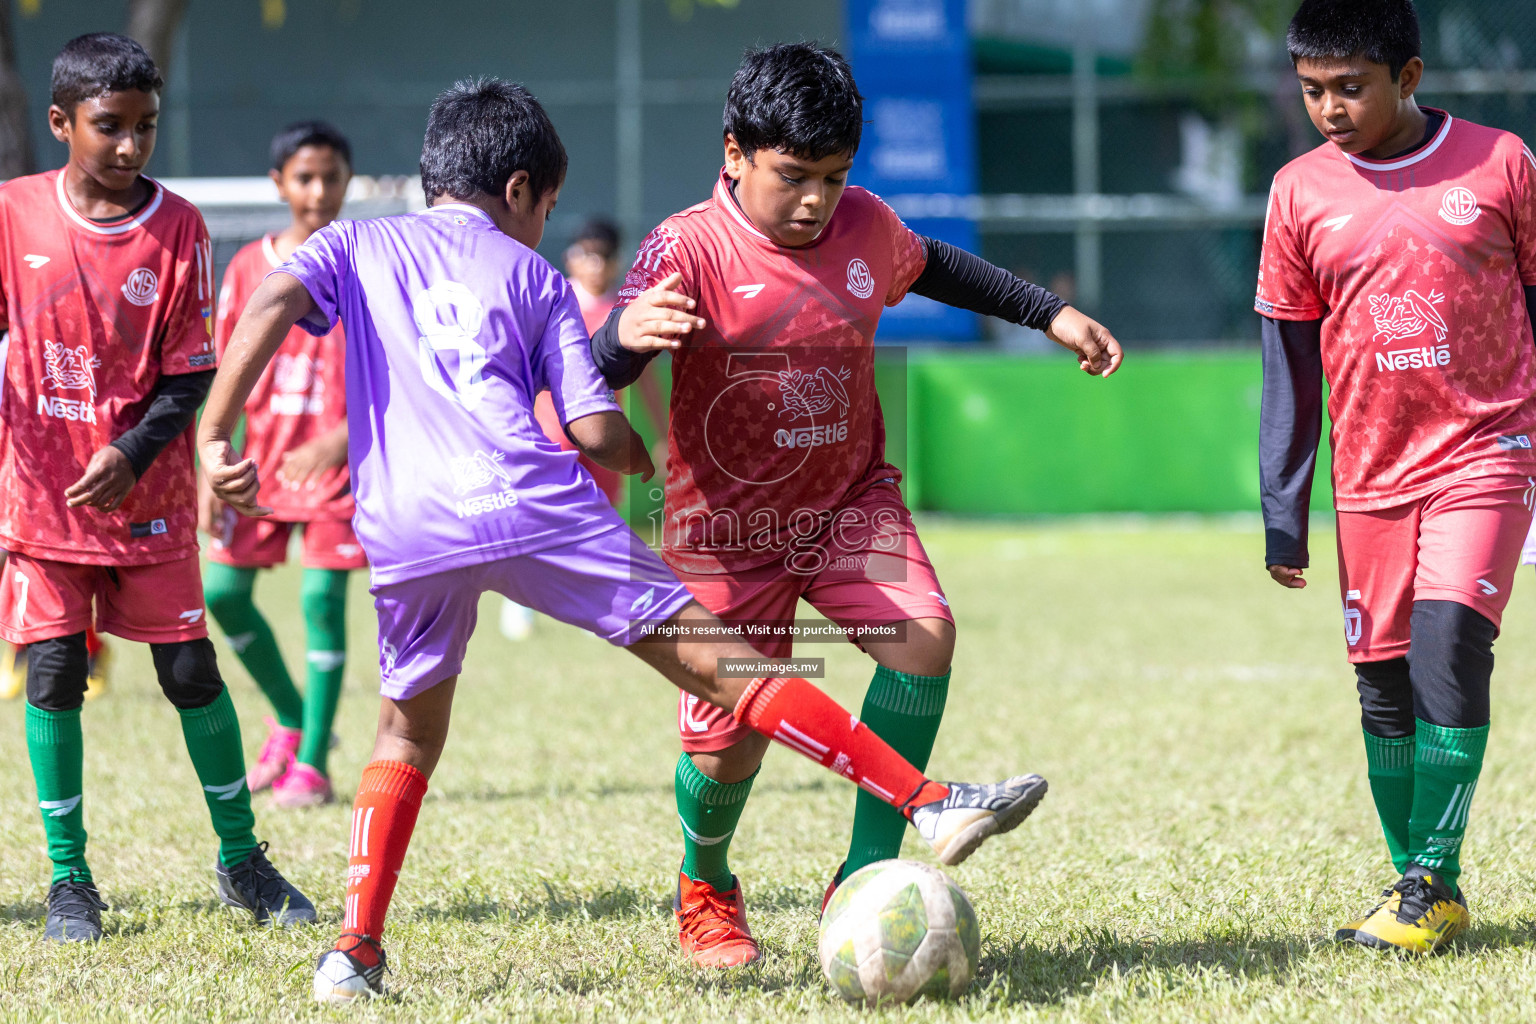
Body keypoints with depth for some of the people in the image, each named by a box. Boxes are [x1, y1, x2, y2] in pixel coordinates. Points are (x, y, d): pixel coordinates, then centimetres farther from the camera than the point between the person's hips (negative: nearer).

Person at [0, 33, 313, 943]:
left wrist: (132, 452, -17)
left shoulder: (178, 229, -6)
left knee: (191, 669, 1)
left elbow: (192, 376, -4)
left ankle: (241, 859, 16)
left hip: (149, 492, 0)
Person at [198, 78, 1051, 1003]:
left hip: (404, 530, 2)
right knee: (713, 657, -2)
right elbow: (598, 432, 9)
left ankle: (355, 950, 11)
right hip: (533, 505, -2)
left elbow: (273, 302, 2)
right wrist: (641, 456, 31)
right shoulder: (534, 276, 19)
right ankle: (931, 804, -6)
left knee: (409, 733, 23)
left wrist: (215, 439, 1)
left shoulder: (354, 245, 23)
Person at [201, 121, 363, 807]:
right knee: (222, 590, 0)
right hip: (262, 461, 4)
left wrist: (340, 440, -25)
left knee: (322, 597, -9)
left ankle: (311, 763, -1)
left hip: (336, 462, -4)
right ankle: (292, 721, 22)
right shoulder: (249, 267, 5)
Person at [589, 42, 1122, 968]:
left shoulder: (865, 227, -4)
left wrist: (1050, 312, 21)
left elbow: (929, 266, 20)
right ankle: (706, 889, 34)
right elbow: (602, 371, -33)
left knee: (924, 634, -23)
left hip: (851, 501, 4)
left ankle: (865, 880, -14)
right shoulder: (690, 249, -20)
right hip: (727, 528, -4)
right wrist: (627, 334, -56)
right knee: (731, 743, -1)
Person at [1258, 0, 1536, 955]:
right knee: (1385, 688, 4)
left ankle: (1436, 883, -12)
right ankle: (1413, 881, 17)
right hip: (1373, 473, 3)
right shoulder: (1301, 194, 3)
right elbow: (1288, 363, 9)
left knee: (1448, 643, -19)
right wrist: (1283, 514, 7)